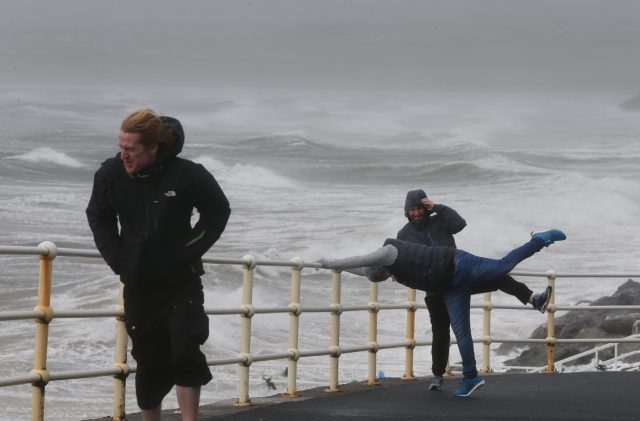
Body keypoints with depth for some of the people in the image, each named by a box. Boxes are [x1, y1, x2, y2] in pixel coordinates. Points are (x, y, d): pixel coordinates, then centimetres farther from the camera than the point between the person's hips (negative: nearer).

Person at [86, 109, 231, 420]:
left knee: (185, 352, -14)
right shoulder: (111, 174, -10)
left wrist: (190, 252, -7)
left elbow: (218, 211, 0)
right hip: (138, 285, 2)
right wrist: (116, 257, 0)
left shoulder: (186, 175, -17)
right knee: (149, 362, 9)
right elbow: (98, 217, 10)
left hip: (181, 281, -2)